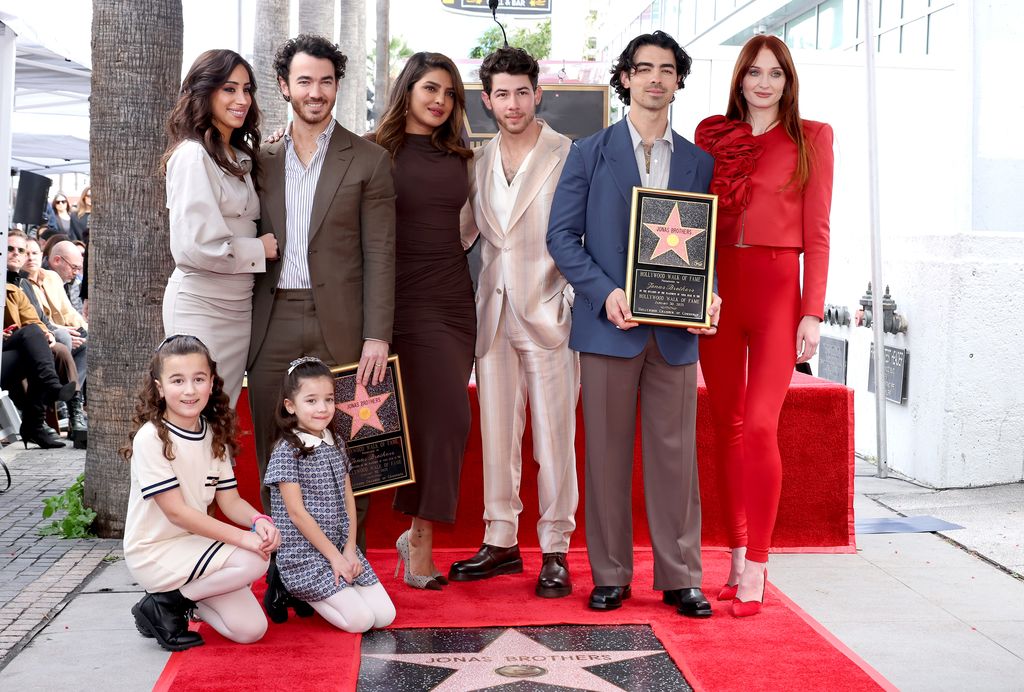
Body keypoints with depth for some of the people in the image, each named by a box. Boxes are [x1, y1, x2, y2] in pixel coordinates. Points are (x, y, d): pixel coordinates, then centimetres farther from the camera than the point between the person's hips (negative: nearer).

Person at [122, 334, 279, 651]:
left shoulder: (214, 435, 3)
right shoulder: (151, 438, -19)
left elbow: (229, 499, 3)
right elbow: (176, 512, -21)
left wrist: (259, 520, -20)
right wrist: (243, 537, -27)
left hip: (194, 544, 7)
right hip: (154, 553, -7)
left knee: (251, 628, -4)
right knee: (253, 562, -26)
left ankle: (181, 593, 14)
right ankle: (166, 603, -7)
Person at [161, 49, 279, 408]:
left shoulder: (241, 157, 15)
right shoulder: (193, 155, -13)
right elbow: (193, 247, -21)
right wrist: (259, 250, -9)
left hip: (238, 306, 8)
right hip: (201, 306, -8)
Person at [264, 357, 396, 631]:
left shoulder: (336, 445, 9)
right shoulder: (287, 451, -12)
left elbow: (348, 500, 11)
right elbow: (297, 513, -14)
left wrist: (349, 549, -1)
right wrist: (334, 556, -13)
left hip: (341, 548, 7)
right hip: (303, 554, -7)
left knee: (385, 616, -3)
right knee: (360, 620, -15)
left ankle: (317, 590, 15)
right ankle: (297, 592, 7)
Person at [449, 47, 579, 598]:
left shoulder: (568, 156, -4)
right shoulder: (479, 162, 11)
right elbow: (460, 233, 19)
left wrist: (578, 299, -12)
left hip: (548, 311, -5)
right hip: (494, 312, 5)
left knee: (553, 438, 0)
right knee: (496, 433, 10)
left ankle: (556, 552, 10)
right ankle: (501, 542, 21)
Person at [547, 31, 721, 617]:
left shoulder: (700, 162, 13)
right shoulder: (589, 154, 7)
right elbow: (562, 235, 1)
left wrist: (708, 296, -6)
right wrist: (605, 293, -12)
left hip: (676, 329, 2)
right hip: (610, 325, -1)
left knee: (675, 454, 4)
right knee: (608, 453, 3)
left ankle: (681, 578, 12)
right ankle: (610, 575, 14)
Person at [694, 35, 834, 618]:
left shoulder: (811, 138, 6)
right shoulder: (713, 134, 12)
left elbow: (817, 232, 2)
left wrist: (813, 311, -6)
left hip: (777, 289, -3)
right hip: (715, 286, 3)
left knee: (759, 426, -12)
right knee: (727, 425, 6)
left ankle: (755, 568, -5)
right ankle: (739, 555, 15)